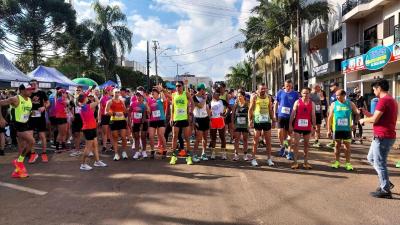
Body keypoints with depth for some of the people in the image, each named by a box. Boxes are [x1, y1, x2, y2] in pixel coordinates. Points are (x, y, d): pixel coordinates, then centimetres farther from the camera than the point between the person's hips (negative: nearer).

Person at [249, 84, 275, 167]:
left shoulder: (268, 97, 9)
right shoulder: (254, 97, -2)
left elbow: (270, 110, 14)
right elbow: (250, 109, -3)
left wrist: (273, 120, 11)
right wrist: (250, 120, -11)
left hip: (267, 120, 4)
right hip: (257, 121, -4)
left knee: (268, 141, 8)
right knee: (256, 140, 2)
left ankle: (269, 158, 18)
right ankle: (254, 159, 10)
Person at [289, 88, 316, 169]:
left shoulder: (312, 103, 4)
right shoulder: (297, 102, 0)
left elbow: (313, 115, 3)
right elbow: (293, 114, -1)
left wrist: (314, 126, -2)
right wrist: (290, 124, -6)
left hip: (307, 127, 2)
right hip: (297, 126, -1)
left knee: (306, 144, 10)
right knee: (296, 143, -1)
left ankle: (305, 162, 19)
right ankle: (295, 162, 6)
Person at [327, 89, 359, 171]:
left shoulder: (350, 104, 2)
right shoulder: (334, 104, 2)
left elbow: (357, 114, 9)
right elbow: (330, 117, 3)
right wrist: (329, 129, -1)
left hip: (347, 129, 0)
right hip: (336, 129, 1)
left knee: (347, 146, 5)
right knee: (337, 145, 10)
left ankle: (348, 163, 13)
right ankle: (337, 162, 21)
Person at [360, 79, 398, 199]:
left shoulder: (383, 100, -17)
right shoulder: (391, 100, 17)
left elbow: (374, 119, -20)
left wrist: (363, 120, -1)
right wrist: (365, 112, 11)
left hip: (382, 137, -10)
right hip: (386, 136, 10)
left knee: (379, 164, -1)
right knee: (371, 158, 21)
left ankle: (385, 190, 8)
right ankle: (386, 183, 24)